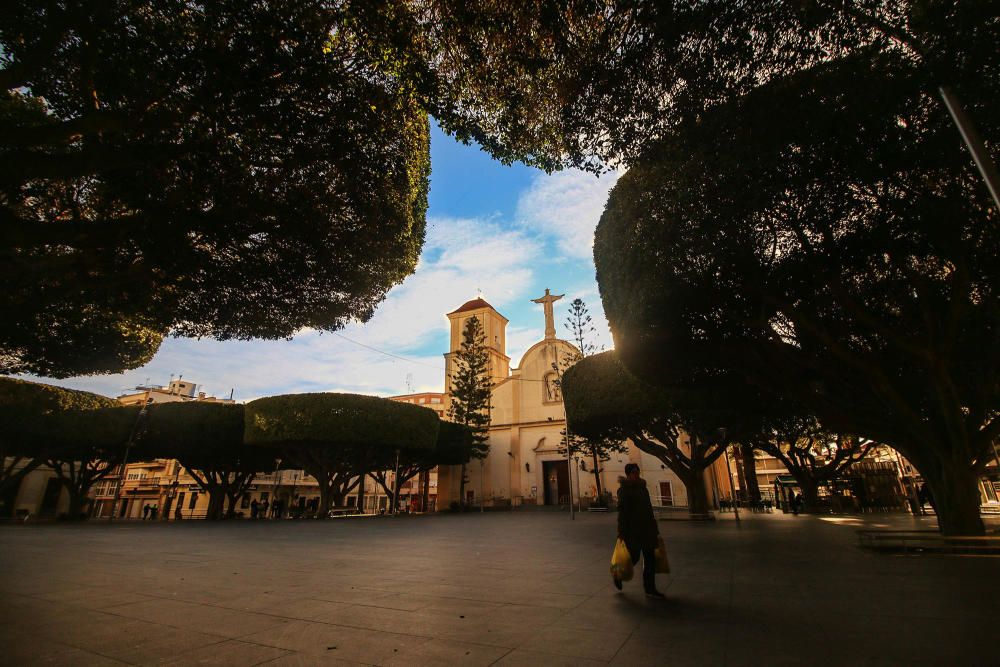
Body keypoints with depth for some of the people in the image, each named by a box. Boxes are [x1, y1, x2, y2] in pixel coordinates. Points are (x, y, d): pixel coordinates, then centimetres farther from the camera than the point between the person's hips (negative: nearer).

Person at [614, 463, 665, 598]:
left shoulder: (642, 487, 13)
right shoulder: (624, 490, -10)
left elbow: (649, 509, 18)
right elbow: (622, 512, -14)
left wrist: (654, 528, 18)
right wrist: (621, 532, -18)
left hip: (647, 529, 7)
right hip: (632, 530, -7)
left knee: (650, 558, 7)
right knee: (633, 557, -3)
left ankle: (650, 588, 16)